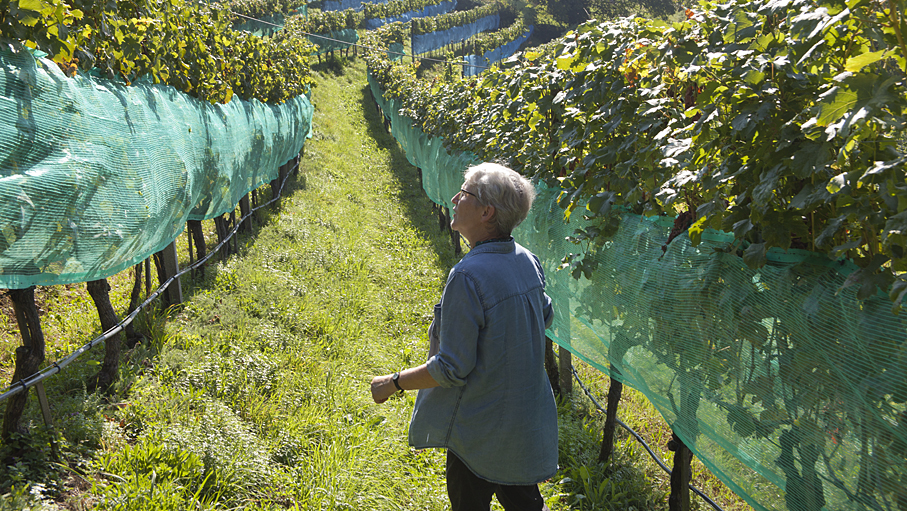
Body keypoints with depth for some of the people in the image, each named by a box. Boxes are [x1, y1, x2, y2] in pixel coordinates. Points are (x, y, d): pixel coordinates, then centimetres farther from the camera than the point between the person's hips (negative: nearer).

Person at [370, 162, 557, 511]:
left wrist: (393, 383, -13)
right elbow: (544, 318, 13)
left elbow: (452, 368, -26)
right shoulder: (528, 261, -5)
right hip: (526, 417, 7)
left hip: (481, 427, -7)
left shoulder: (468, 276, -29)